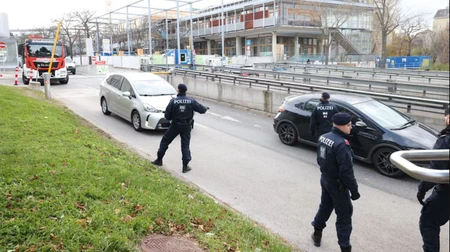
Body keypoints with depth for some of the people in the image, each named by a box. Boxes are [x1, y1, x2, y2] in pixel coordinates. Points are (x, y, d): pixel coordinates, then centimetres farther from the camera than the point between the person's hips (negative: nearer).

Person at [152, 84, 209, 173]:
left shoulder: (173, 101, -10)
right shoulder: (191, 101, -5)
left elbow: (167, 115, -9)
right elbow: (201, 109, 1)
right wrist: (206, 108, 24)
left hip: (175, 125, -1)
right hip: (186, 126, 1)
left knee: (165, 141, 16)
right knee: (185, 145, 7)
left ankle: (159, 160, 24)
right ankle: (185, 166, 5)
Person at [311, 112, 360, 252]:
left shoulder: (323, 137, -1)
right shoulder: (341, 144, -29)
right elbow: (346, 172, -27)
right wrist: (354, 190, -17)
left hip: (325, 179, 8)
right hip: (337, 184, -8)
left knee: (324, 207, 26)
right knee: (344, 216, 6)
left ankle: (317, 235, 41)